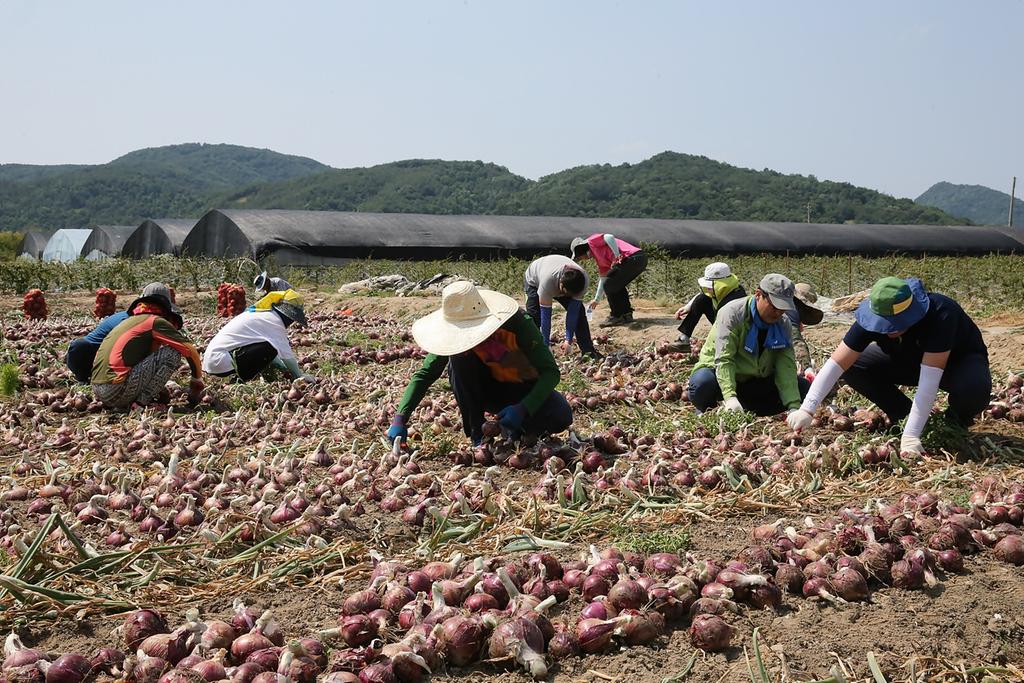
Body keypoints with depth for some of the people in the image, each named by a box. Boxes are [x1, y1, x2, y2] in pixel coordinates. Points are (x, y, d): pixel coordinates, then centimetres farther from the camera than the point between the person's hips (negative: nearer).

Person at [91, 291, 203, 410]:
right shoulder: (156, 321, 1)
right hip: (117, 390, -9)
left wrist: (161, 388, 35)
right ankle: (142, 401, -5)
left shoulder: (130, 320, 25)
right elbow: (191, 351, -1)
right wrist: (198, 382, 13)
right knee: (173, 353, -3)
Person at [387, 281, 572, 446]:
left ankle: (517, 429, 0)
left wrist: (523, 409, -43)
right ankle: (476, 434, -16)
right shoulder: (457, 335, -20)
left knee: (561, 417, -32)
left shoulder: (518, 323, -30)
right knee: (458, 359, -27)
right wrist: (400, 419, -31)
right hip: (489, 390, 3)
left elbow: (551, 372, -28)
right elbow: (425, 374, -19)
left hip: (524, 389, -2)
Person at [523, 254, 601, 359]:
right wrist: (546, 346, -36)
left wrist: (568, 341, -32)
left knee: (578, 311, -12)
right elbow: (545, 314, -40)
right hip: (534, 281, -3)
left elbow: (573, 312, -31)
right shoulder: (547, 280, -47)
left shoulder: (584, 280, -36)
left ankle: (588, 350, -5)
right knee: (534, 317, -23)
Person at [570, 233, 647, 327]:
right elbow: (603, 279, 35)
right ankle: (626, 315, 22)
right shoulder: (598, 257, 31)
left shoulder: (592, 241, 6)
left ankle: (616, 317, 5)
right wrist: (597, 300, 40)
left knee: (609, 285, 0)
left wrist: (617, 256, -15)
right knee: (617, 285, 24)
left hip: (632, 258, -10)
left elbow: (609, 237, -14)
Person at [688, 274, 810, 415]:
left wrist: (794, 407, -28)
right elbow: (723, 359, -31)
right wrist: (730, 397, -46)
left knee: (803, 387, -11)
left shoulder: (784, 324, -5)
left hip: (757, 381, 5)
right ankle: (706, 413, -4)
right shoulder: (732, 313, -21)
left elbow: (786, 366, -14)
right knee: (702, 382, -39)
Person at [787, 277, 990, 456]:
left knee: (974, 389, -39)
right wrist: (807, 409, -39)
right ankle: (903, 413, 1)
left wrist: (910, 436, -48)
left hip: (961, 360, -4)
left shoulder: (940, 315, -41)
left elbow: (928, 382, -44)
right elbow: (837, 363, -29)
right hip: (909, 360, 4)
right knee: (852, 366, -19)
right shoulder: (873, 316, -28)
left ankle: (958, 421, -2)